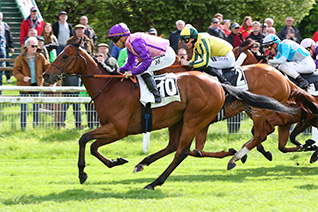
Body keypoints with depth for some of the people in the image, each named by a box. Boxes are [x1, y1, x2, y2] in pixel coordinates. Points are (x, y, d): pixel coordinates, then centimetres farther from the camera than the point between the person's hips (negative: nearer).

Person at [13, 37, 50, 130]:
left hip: (36, 84, 3)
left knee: (36, 106, 10)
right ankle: (23, 125, 11)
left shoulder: (40, 57, 1)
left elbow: (47, 67, 8)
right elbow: (15, 71, -7)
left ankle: (36, 125, 21)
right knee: (23, 106, 2)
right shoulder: (20, 58, -8)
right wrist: (22, 77, -25)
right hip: (24, 85, -3)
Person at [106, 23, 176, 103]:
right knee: (140, 69, 15)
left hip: (168, 55, -11)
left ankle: (156, 96, -16)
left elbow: (147, 61, -29)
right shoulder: (129, 44, 8)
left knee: (143, 70, -19)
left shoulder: (136, 42, -25)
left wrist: (132, 72, -25)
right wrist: (119, 71, 2)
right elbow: (130, 63, 16)